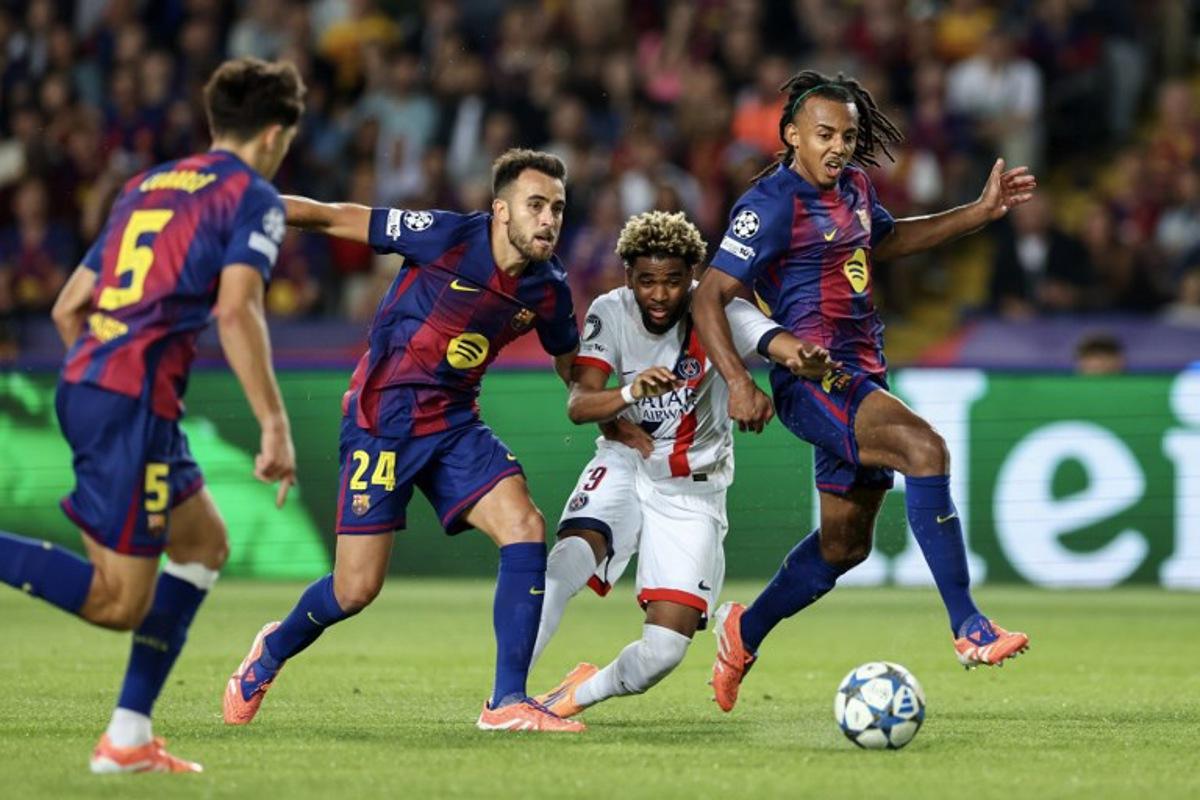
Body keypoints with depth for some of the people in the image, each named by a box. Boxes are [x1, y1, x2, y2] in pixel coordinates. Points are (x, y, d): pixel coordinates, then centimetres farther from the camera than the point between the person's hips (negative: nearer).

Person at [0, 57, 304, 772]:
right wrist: (275, 426, -14)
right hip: (135, 397, -9)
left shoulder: (146, 186, 23)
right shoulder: (254, 197, 1)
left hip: (83, 385, 9)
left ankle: (128, 736, 14)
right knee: (120, 602, -7)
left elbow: (67, 307, 23)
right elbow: (236, 311, -15)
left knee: (205, 540, 19)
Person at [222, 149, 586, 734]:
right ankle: (273, 651, 30)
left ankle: (507, 704, -12)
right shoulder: (446, 237, -18)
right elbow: (337, 220, -11)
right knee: (356, 589, -3)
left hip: (453, 422, 5)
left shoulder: (549, 289, -1)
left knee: (526, 530, -17)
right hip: (383, 416, -5)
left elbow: (571, 366, 19)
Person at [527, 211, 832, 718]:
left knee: (667, 646, -11)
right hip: (625, 464, 1)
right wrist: (630, 394, -43)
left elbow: (781, 344, -36)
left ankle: (581, 694, 19)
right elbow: (577, 407, -21)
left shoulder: (718, 312, -17)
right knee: (575, 550, -32)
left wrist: (807, 359, -61)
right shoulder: (610, 313, -10)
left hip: (692, 489, 0)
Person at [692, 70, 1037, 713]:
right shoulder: (773, 203, -12)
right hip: (813, 379, -9)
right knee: (924, 448, -30)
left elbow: (887, 241, 34)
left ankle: (744, 632, 38)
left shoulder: (853, 188, 12)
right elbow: (709, 297, -13)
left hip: (861, 379, 9)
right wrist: (738, 382, -24)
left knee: (844, 545, 16)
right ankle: (969, 629, -31)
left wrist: (983, 211, 27)